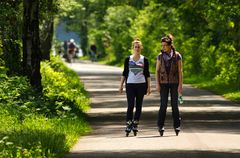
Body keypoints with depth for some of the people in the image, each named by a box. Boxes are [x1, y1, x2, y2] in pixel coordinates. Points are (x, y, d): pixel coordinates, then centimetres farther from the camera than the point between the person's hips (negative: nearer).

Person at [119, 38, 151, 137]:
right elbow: (124, 73, 8)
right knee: (130, 106, -9)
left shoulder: (144, 60, 5)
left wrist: (149, 86, 2)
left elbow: (147, 74, 7)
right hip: (130, 84, -1)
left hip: (141, 85, 1)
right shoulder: (128, 59, 5)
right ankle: (128, 126, -9)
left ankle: (135, 125, 12)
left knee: (138, 106, 4)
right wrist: (121, 85, 4)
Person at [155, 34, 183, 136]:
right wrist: (157, 84, -5)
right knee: (163, 105, -6)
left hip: (174, 82, -1)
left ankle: (177, 126, 8)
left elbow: (180, 71, -4)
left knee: (174, 104, -1)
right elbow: (157, 70, 3)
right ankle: (160, 126, 0)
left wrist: (180, 85, -9)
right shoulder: (160, 56, 2)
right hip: (164, 83, 1)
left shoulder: (177, 56, -4)